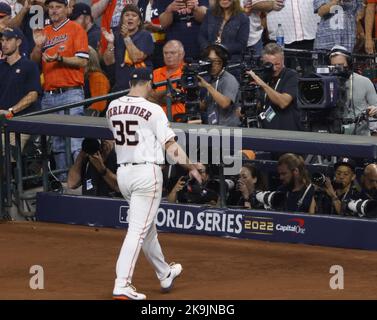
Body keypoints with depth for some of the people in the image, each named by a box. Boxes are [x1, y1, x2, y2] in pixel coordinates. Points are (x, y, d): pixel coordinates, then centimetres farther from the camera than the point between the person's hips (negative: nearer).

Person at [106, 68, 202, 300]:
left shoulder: (112, 108, 5)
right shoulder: (153, 110, -11)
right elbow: (171, 145, -10)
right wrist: (191, 167, 1)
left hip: (123, 172, 7)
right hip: (147, 172, -7)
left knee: (148, 227, 20)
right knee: (138, 229, -8)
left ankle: (165, 275, 36)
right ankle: (122, 285, -17)